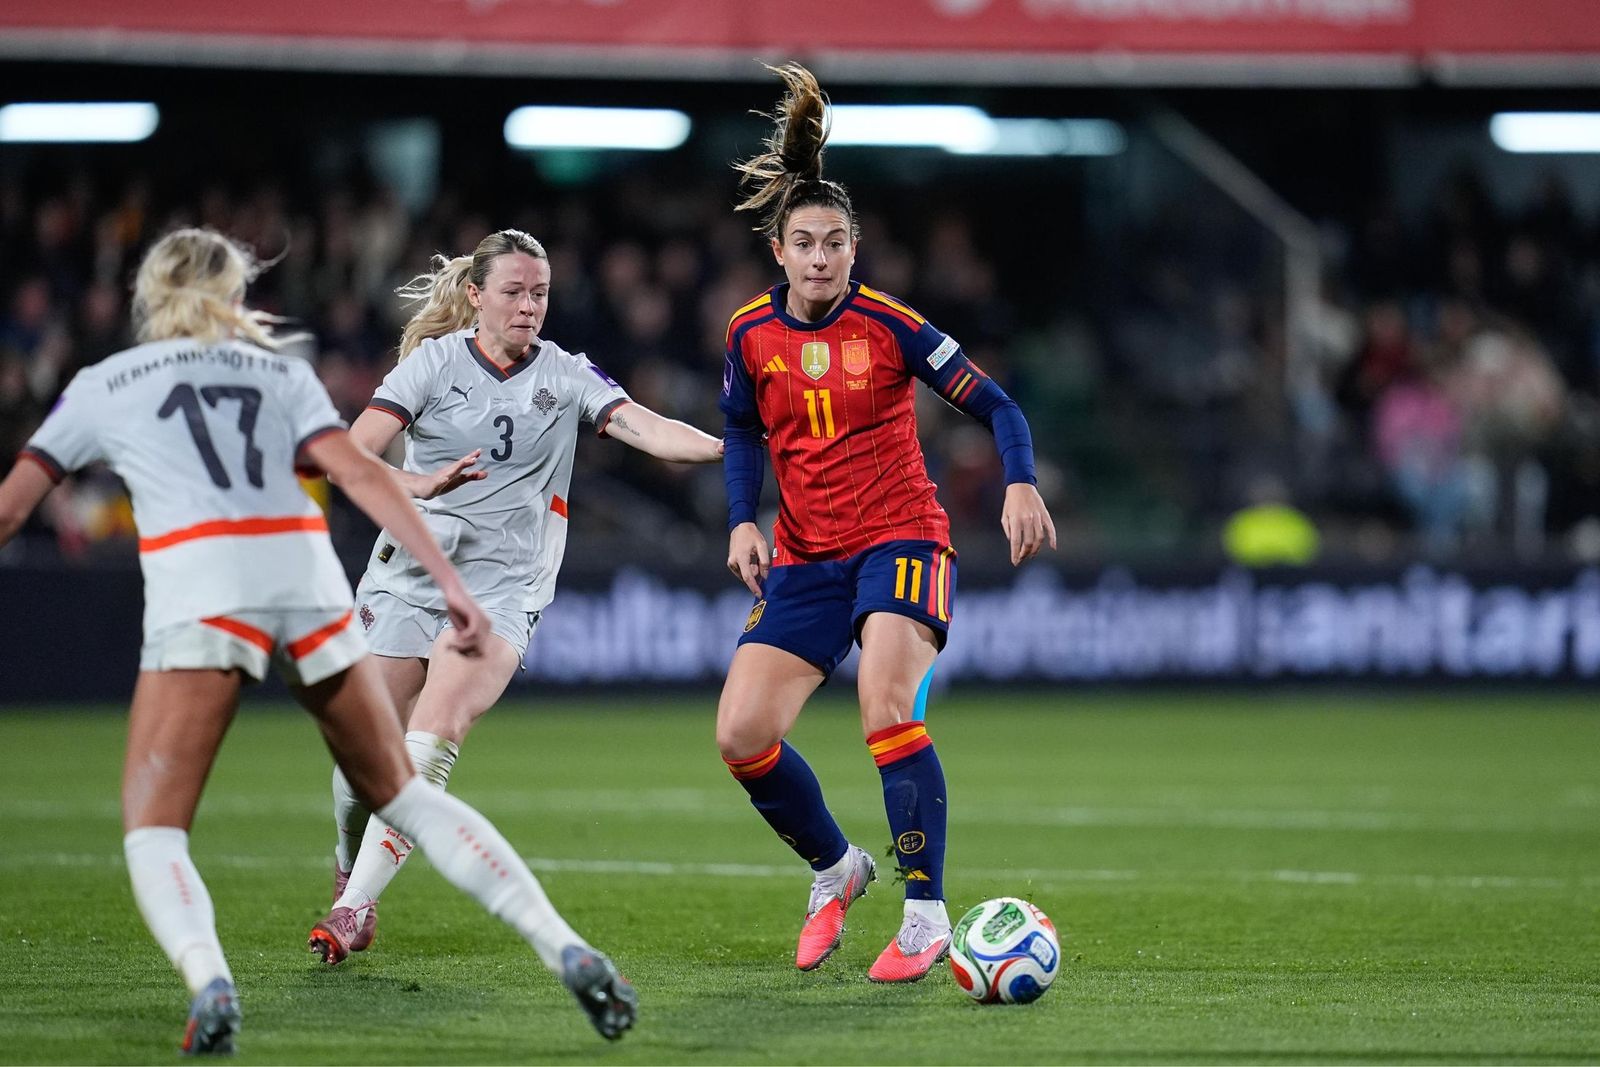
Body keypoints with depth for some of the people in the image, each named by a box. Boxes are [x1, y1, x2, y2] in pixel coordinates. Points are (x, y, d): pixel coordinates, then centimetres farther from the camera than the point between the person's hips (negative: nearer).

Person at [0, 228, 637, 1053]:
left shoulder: (101, 385, 19)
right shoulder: (280, 372, 22)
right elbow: (362, 474, 7)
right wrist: (449, 582, 1)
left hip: (199, 592, -3)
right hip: (306, 577, 3)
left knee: (152, 832, 2)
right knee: (403, 794, 19)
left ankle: (207, 978, -30)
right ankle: (569, 953, 8)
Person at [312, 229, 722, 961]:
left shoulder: (567, 375, 2)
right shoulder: (434, 360, 0)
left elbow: (646, 428, -12)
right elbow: (351, 454, -9)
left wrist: (726, 446, -30)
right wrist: (417, 485, -28)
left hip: (502, 585, -1)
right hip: (410, 572, 1)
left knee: (431, 742, -20)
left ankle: (354, 907, -18)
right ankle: (349, 875, 29)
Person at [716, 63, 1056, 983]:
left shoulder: (889, 326, -11)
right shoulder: (751, 335, 0)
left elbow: (996, 405, -9)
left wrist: (1022, 486, -26)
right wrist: (743, 521, 1)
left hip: (900, 543, -4)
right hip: (806, 558, 5)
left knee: (888, 710, -26)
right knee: (741, 735, -7)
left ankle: (926, 915, -18)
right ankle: (836, 869, 19)